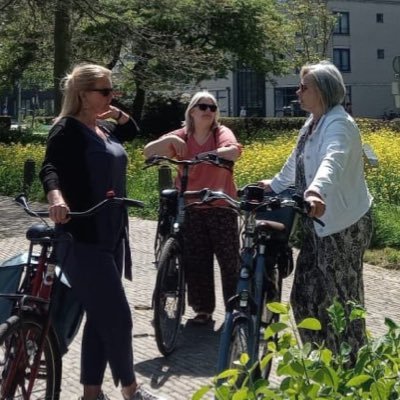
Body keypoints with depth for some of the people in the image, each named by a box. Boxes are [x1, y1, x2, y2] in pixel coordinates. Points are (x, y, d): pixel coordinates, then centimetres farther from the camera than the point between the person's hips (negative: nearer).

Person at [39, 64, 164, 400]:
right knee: (118, 317, -4)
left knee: (100, 318, 13)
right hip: (83, 239, -9)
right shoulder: (68, 129, -11)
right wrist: (56, 197, -48)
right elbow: (49, 168, -27)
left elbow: (132, 131, 34)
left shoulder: (105, 128, 13)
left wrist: (118, 114, 13)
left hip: (112, 236, 9)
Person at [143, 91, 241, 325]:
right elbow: (149, 152, -1)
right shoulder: (182, 137, 6)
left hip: (221, 207, -2)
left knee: (230, 259, 2)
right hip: (191, 208, 3)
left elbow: (234, 151, -24)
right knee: (196, 262, 7)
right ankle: (203, 309, 18)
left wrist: (204, 155, -29)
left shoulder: (222, 133, -2)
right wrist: (170, 140, -16)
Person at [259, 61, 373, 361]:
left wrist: (315, 192, -56)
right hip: (319, 222, 10)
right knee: (305, 295, 12)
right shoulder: (312, 125, 13)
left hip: (344, 224, -10)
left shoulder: (338, 124, -17)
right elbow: (296, 163, 31)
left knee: (340, 301, -2)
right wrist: (274, 185, 41)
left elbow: (332, 161, -38)